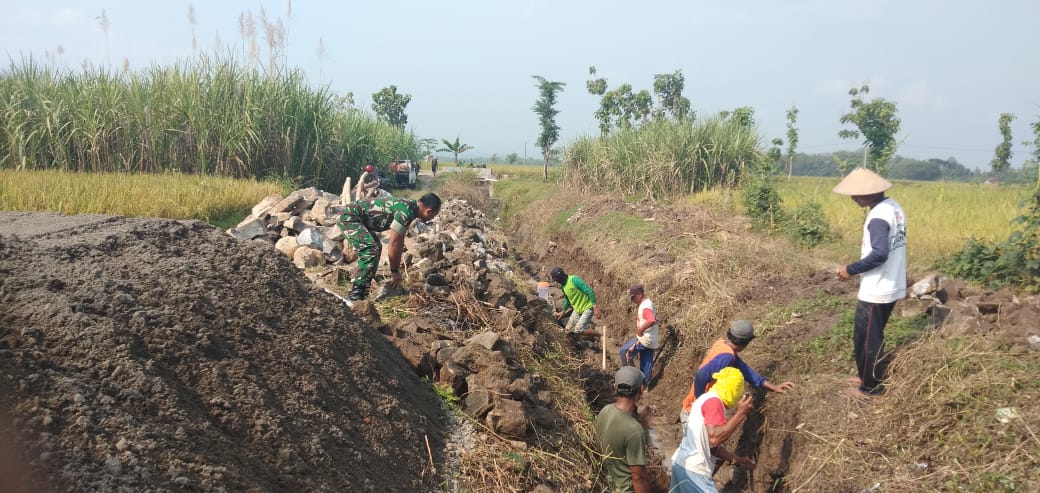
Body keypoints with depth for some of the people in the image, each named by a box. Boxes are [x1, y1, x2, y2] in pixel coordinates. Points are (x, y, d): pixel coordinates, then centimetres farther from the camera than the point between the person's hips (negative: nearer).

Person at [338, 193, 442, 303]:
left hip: (358, 218, 11)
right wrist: (394, 271, -9)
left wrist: (397, 269, 18)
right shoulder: (405, 212, -25)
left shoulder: (410, 208, 6)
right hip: (350, 216, -11)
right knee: (371, 251, -22)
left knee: (376, 248, 21)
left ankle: (362, 291, 24)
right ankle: (356, 294, -19)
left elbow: (400, 241, 15)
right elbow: (393, 244, -21)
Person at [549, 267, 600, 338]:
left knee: (578, 331, -17)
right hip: (577, 309, 8)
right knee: (569, 330, 4)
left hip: (587, 308, -8)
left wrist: (594, 306, -25)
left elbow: (589, 291, -22)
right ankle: (586, 321, 24)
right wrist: (563, 312, 24)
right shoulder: (563, 286, 4)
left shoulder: (574, 279, -22)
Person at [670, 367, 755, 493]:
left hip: (682, 463, 10)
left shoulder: (707, 399, 17)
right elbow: (714, 438, -26)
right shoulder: (714, 401, -13)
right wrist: (740, 414, -19)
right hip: (693, 470, -10)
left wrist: (736, 459, 22)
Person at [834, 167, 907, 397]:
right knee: (873, 336, 22)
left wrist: (851, 269, -18)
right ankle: (866, 375, 34)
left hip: (876, 291, -10)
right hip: (892, 286, 10)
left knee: (866, 338, 3)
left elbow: (879, 254, -29)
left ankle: (870, 387, 14)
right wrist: (859, 268, 15)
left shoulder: (878, 217, -23)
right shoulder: (893, 207, 7)